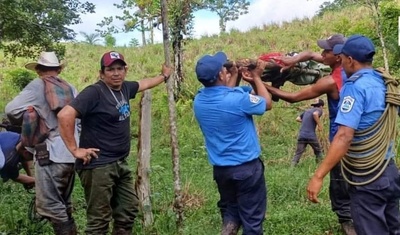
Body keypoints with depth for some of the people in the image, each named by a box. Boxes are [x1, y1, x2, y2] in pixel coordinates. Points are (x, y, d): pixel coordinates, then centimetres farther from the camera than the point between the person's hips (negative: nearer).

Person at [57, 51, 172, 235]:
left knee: (129, 209, 19)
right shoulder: (95, 92, -17)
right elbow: (65, 115, -26)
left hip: (120, 164, 9)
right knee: (99, 220, -3)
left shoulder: (124, 88, 7)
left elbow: (143, 84, 30)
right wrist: (75, 149, -22)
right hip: (98, 166, -9)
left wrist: (164, 76, 45)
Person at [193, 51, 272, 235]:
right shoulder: (238, 98, -22)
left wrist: (234, 75, 17)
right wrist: (256, 78, 6)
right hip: (246, 167, -6)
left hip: (220, 169, 6)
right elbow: (267, 104, -3)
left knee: (230, 211, 23)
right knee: (252, 217, 9)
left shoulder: (199, 101, -4)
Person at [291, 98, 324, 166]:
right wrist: (319, 125, -11)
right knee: (318, 152, 17)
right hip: (311, 136, -4)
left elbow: (298, 119, 24)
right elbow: (315, 114, -18)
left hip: (301, 135, 5)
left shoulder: (307, 111, 23)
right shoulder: (319, 110, 6)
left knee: (298, 154, 1)